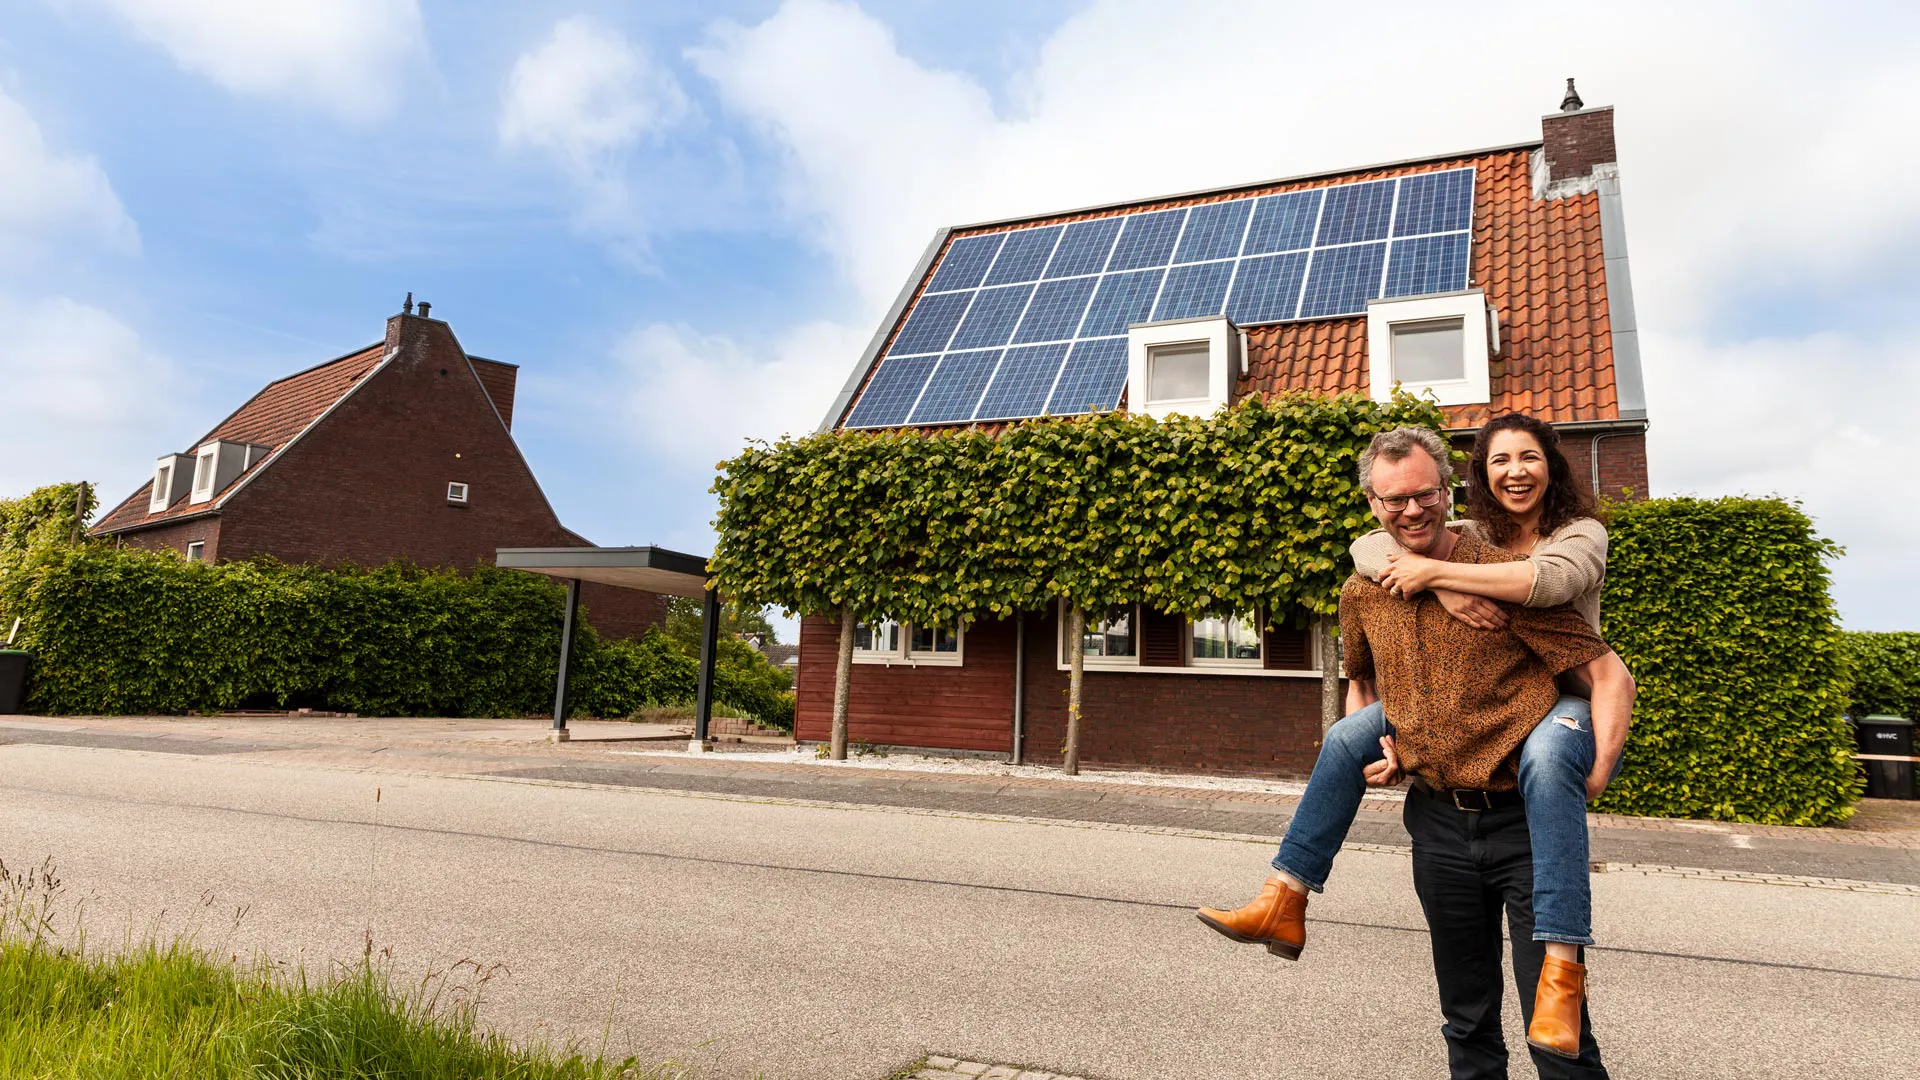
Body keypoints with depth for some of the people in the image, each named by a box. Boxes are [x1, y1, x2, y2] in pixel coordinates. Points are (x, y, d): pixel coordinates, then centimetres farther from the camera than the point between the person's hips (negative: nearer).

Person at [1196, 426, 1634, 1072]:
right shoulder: (1362, 594, -1)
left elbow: (1612, 677, -17)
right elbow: (1361, 680, 20)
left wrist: (1591, 785, -25)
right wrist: (1372, 751, 5)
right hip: (1436, 802, 6)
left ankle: (1563, 967, -29)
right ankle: (1284, 905, 12)